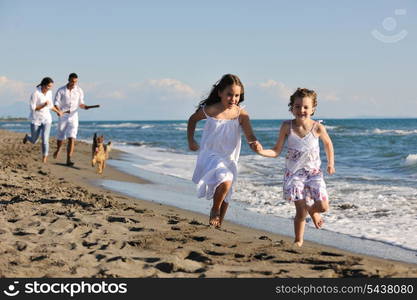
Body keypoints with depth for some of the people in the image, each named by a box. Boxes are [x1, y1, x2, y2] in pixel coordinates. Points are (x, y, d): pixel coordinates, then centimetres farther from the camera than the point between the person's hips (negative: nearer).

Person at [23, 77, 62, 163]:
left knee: (45, 140, -13)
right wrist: (44, 105, -28)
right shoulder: (35, 93, -21)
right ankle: (27, 137, 52)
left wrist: (57, 111, 25)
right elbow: (32, 108, -20)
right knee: (34, 141, 15)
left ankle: (44, 159, 2)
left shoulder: (49, 92, -3)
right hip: (36, 120, -3)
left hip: (46, 119, 3)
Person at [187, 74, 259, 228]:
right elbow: (193, 119, 9)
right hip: (210, 156, -3)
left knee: (225, 197, 14)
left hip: (229, 159, 3)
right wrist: (191, 141, 7)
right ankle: (214, 210, -4)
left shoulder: (241, 114, -10)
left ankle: (218, 224, 36)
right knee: (225, 181, -30)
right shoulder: (209, 110, -12)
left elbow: (250, 137, -17)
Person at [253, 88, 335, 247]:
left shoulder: (317, 128, -10)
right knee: (301, 211, -6)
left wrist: (331, 164, 15)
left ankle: (312, 210, 29)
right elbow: (276, 151, -7)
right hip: (293, 173, -1)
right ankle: (298, 240, 17)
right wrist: (262, 151, -24)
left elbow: (328, 144, 12)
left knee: (323, 206, -10)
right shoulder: (287, 126, -10)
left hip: (313, 172, 1)